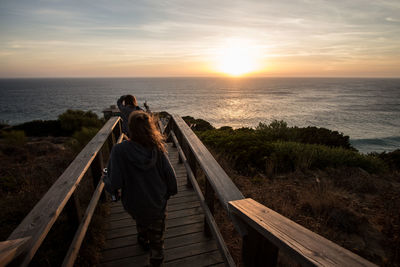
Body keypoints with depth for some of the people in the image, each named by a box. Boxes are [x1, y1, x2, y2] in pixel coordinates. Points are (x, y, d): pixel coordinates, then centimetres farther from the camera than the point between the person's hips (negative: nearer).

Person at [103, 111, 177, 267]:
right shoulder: (157, 149, -19)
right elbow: (170, 175, -13)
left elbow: (114, 183, -24)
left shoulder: (119, 151, -26)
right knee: (157, 237, 22)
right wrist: (171, 191, 7)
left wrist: (105, 179, 0)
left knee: (141, 220, 36)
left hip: (135, 204, 1)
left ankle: (143, 242, 63)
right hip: (158, 202, -1)